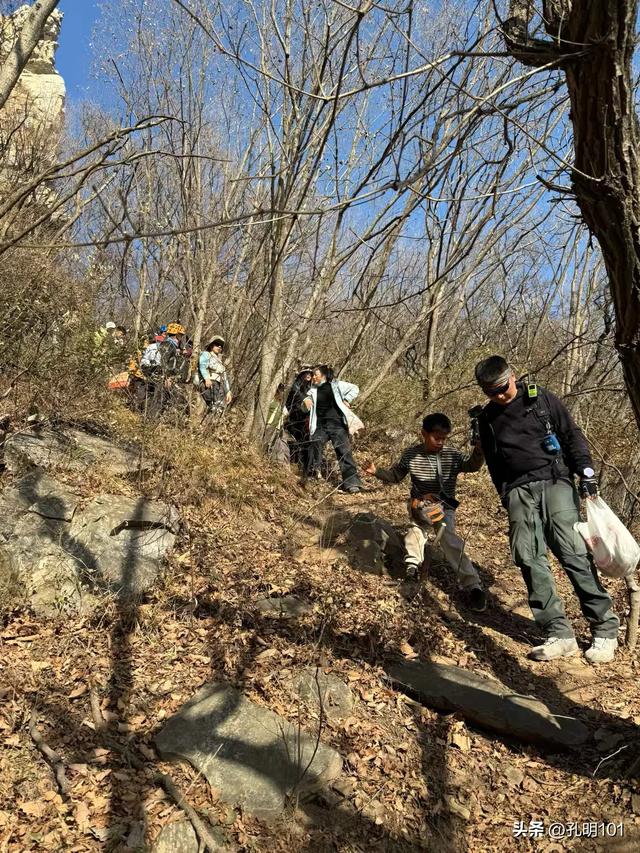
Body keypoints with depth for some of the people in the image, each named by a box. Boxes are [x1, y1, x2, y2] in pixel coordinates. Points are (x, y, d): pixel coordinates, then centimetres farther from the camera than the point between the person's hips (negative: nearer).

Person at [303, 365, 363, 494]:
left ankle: (352, 483, -11)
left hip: (337, 424, -4)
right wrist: (305, 402, -4)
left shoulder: (336, 385, 4)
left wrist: (346, 400, -4)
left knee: (344, 452, -10)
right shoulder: (313, 390, 14)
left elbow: (355, 389, 9)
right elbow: (305, 409, 18)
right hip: (320, 426, 4)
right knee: (314, 448, -8)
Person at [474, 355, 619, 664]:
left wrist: (586, 471, -6)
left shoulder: (541, 398, 5)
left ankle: (605, 629, -2)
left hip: (555, 481, -3)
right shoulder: (487, 418, 14)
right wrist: (507, 499, 15)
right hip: (519, 490, 3)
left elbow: (572, 435, 5)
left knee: (573, 552, -11)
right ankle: (560, 634, -7)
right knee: (528, 558, -10)